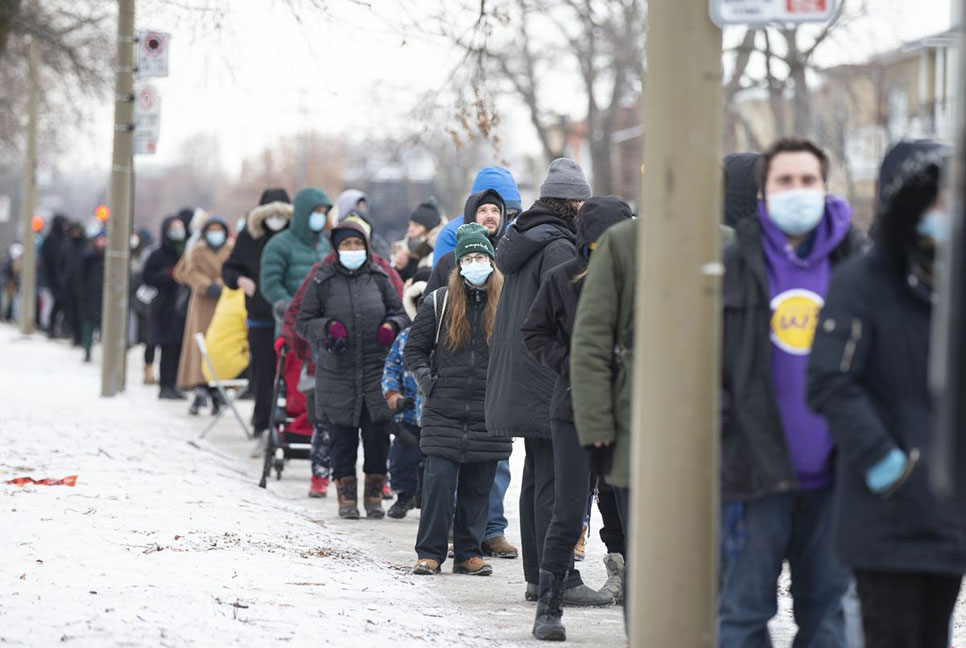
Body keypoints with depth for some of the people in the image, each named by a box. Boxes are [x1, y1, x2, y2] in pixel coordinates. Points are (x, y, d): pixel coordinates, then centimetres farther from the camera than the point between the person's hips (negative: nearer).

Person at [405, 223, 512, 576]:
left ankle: (469, 553, 14)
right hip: (444, 411, -1)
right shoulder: (438, 302, 4)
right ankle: (429, 553, 1)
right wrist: (428, 382, -1)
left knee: (479, 486, 5)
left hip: (489, 414, 1)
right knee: (439, 481, -6)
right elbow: (415, 349, 11)